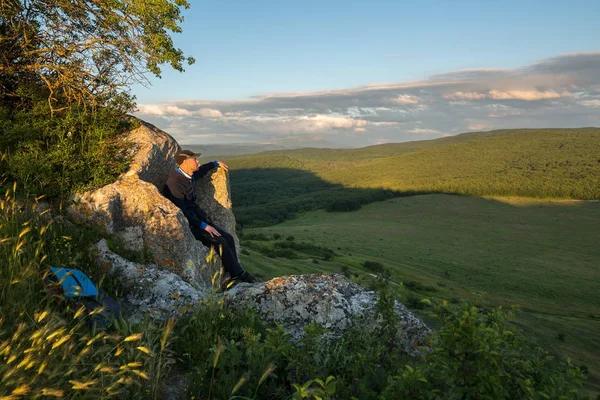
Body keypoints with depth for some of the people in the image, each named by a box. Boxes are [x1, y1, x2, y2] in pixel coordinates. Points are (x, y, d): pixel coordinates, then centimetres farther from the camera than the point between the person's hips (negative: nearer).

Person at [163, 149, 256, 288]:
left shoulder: (189, 176, 8)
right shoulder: (174, 183, -20)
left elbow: (200, 171, 35)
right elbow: (180, 212, -24)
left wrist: (216, 163, 43)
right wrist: (203, 226, -24)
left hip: (197, 219, 10)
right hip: (186, 225, -9)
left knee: (228, 238, -5)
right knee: (220, 242, -21)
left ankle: (234, 275, -3)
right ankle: (238, 274, -5)